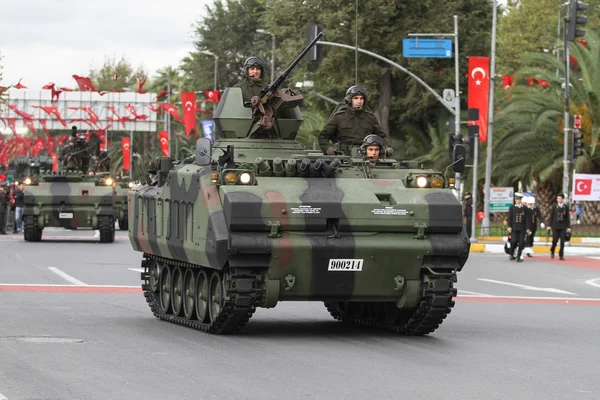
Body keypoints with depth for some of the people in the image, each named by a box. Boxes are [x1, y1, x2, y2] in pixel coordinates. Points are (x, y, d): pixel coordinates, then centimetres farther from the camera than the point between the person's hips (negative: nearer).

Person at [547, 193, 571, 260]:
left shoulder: (566, 207, 4)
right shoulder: (554, 206, 2)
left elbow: (567, 218, 7)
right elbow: (551, 216, 4)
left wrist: (568, 227, 3)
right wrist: (549, 225, -2)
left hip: (563, 227, 1)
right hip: (555, 226, -1)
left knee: (562, 241, -4)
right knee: (555, 240, -2)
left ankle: (561, 255, 3)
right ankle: (552, 251, 25)